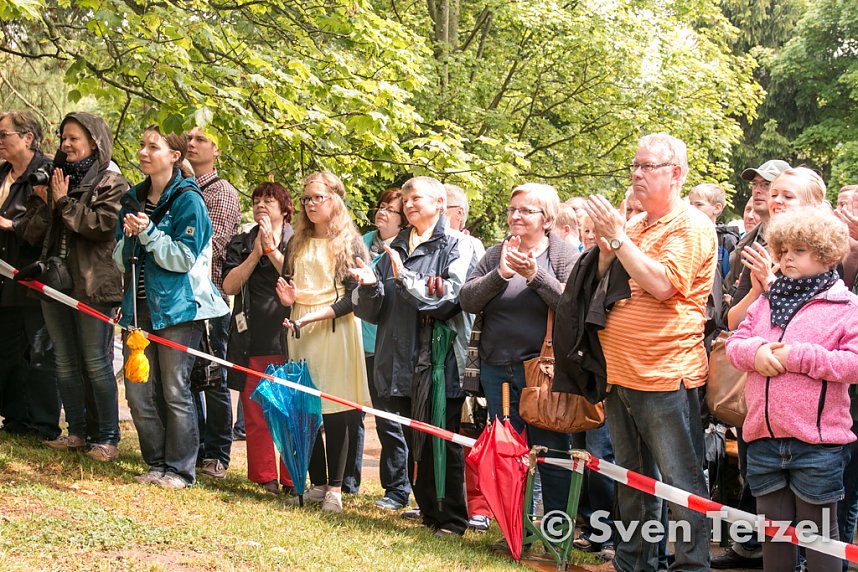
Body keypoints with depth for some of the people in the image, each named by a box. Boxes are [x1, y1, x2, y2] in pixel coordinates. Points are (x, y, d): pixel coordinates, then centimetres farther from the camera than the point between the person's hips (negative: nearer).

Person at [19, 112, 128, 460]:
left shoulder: (111, 183, -2)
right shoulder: (53, 180, 15)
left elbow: (103, 225, -18)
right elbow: (32, 234, 9)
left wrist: (63, 203, -11)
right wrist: (42, 202, -7)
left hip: (93, 286, -6)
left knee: (95, 362, -5)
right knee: (65, 362, 10)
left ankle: (107, 437, 2)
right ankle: (78, 432, 19)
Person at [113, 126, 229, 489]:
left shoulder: (187, 200, -6)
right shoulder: (135, 198, 13)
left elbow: (185, 258, -11)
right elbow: (121, 260, 14)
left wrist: (149, 234, -18)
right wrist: (129, 236, -6)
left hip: (176, 309, -6)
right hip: (140, 306, 6)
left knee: (175, 391, -3)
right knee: (138, 392, 5)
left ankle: (181, 469, 7)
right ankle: (156, 463, 17)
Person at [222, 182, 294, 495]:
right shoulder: (241, 244, 16)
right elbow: (229, 286, 1)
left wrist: (272, 250, -11)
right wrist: (255, 253, -7)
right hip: (252, 340, 2)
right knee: (255, 413, 2)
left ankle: (293, 479, 3)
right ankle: (264, 477, 10)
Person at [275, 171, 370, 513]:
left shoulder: (350, 244, -1)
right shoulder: (297, 244, 15)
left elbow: (353, 297, -8)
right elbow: (286, 286, 23)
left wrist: (314, 316, -18)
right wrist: (288, 299, -2)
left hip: (335, 330, -5)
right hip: (300, 331, 5)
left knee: (336, 409, -7)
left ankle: (335, 488, -2)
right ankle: (317, 484, 11)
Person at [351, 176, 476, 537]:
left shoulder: (458, 247, 0)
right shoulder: (395, 249, 16)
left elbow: (449, 298, -14)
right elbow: (372, 312, 14)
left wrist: (404, 278, -16)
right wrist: (370, 287, -7)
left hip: (441, 363, -6)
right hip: (400, 364, 6)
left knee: (445, 445, -1)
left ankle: (452, 520, 7)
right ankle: (428, 512, 21)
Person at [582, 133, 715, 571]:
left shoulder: (691, 226, -8)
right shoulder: (633, 227, 15)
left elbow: (661, 284, -21)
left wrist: (618, 237, -17)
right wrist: (605, 249, 1)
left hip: (665, 375, -8)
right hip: (621, 373, 8)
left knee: (680, 479, -3)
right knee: (633, 476, 17)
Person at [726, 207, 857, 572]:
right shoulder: (766, 302, 13)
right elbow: (735, 343, 12)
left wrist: (799, 356, -19)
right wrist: (755, 351, -10)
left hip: (817, 442, -5)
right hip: (764, 437, 5)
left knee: (819, 534, 6)